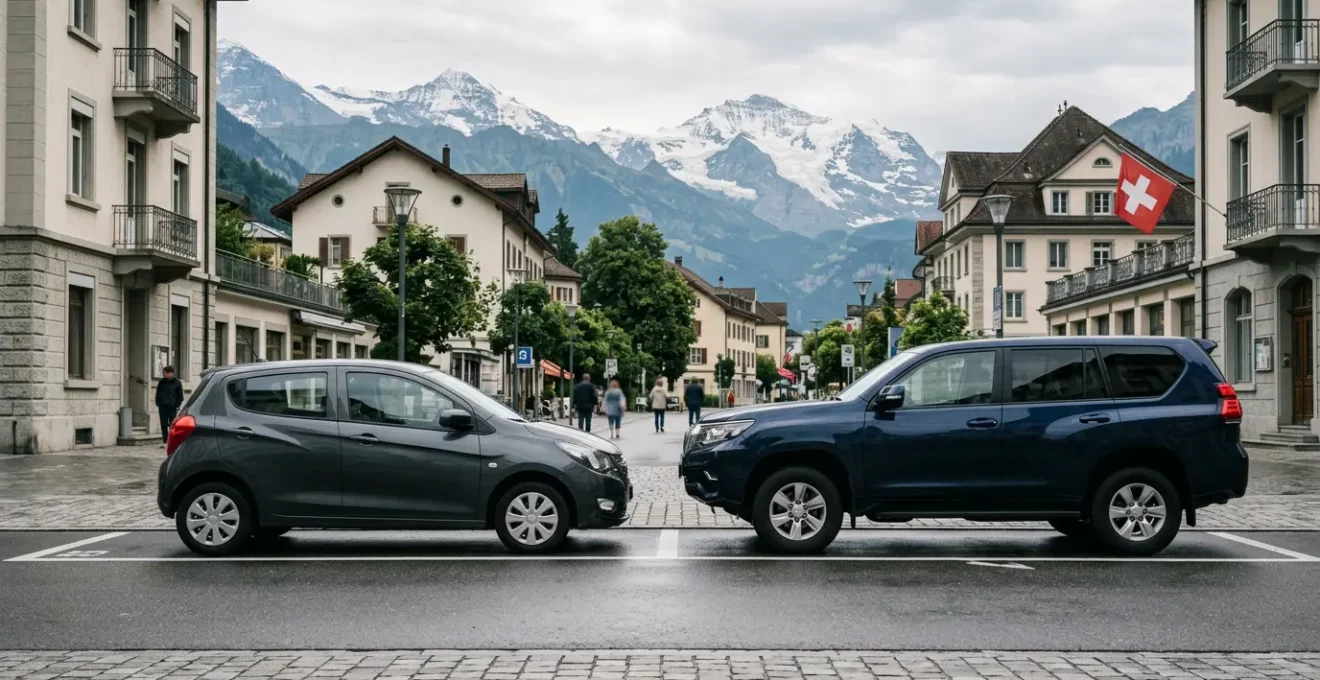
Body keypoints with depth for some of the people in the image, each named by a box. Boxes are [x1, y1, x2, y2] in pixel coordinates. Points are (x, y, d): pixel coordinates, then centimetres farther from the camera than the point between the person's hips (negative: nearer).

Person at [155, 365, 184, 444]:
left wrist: (177, 405, -3)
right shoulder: (162, 382, 9)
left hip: (172, 407, -3)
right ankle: (165, 440, 8)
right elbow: (158, 394, 15)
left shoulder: (177, 382, 0)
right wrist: (158, 403, 5)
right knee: (163, 425, 4)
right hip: (162, 407, 3)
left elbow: (180, 396, 3)